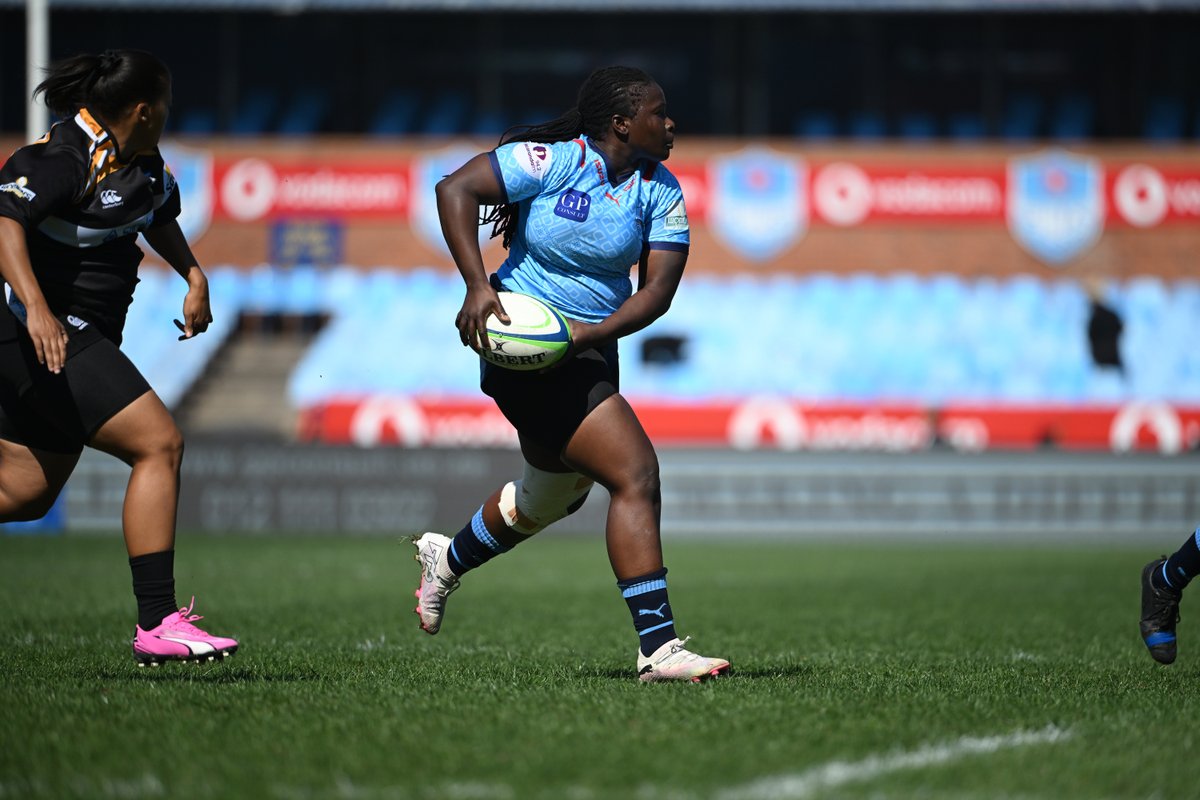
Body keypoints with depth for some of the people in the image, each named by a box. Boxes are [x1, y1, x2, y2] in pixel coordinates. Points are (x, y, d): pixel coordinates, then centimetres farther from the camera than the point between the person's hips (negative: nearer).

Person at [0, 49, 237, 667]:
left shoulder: (139, 160, 10)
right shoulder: (63, 157, -18)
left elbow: (159, 213, 31)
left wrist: (193, 276, 18)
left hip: (80, 339, 10)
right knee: (160, 444, -17)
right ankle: (156, 625, -18)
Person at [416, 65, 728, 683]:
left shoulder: (661, 191, 1)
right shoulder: (551, 161, -15)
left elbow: (658, 289, -6)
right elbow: (455, 188, -19)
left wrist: (590, 332, -22)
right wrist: (478, 284, -28)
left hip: (592, 350, 8)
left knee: (553, 494, 26)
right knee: (636, 475, -19)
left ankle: (447, 560, 53)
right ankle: (657, 646, -20)